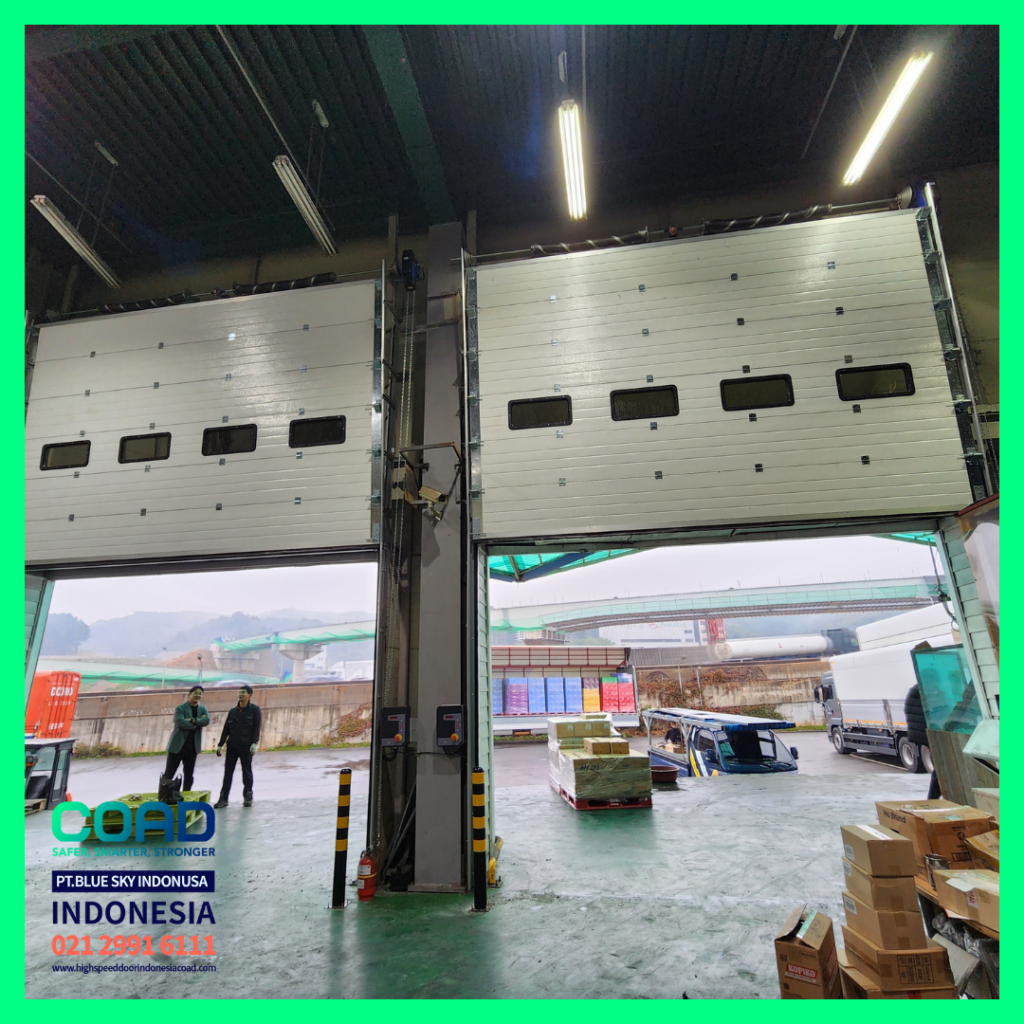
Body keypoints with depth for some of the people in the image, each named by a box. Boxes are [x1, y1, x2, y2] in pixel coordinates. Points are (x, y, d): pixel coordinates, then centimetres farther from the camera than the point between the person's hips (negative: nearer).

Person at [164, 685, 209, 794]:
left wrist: (193, 720, -23)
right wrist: (198, 723, -15)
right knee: (169, 773, 3)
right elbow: (180, 723, -22)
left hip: (192, 746, 4)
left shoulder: (202, 709, 8)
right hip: (178, 745, -4)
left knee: (189, 774, 10)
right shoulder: (180, 708, -7)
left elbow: (207, 720, -10)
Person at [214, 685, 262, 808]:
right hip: (232, 746, 4)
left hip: (246, 747, -4)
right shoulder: (233, 711, 10)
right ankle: (223, 798, 12)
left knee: (247, 772, 4)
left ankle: (248, 797, 14)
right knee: (228, 772, 5)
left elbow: (257, 728, -8)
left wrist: (255, 743, -16)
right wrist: (220, 745, 9)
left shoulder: (255, 710, -3)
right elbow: (226, 729, 12)